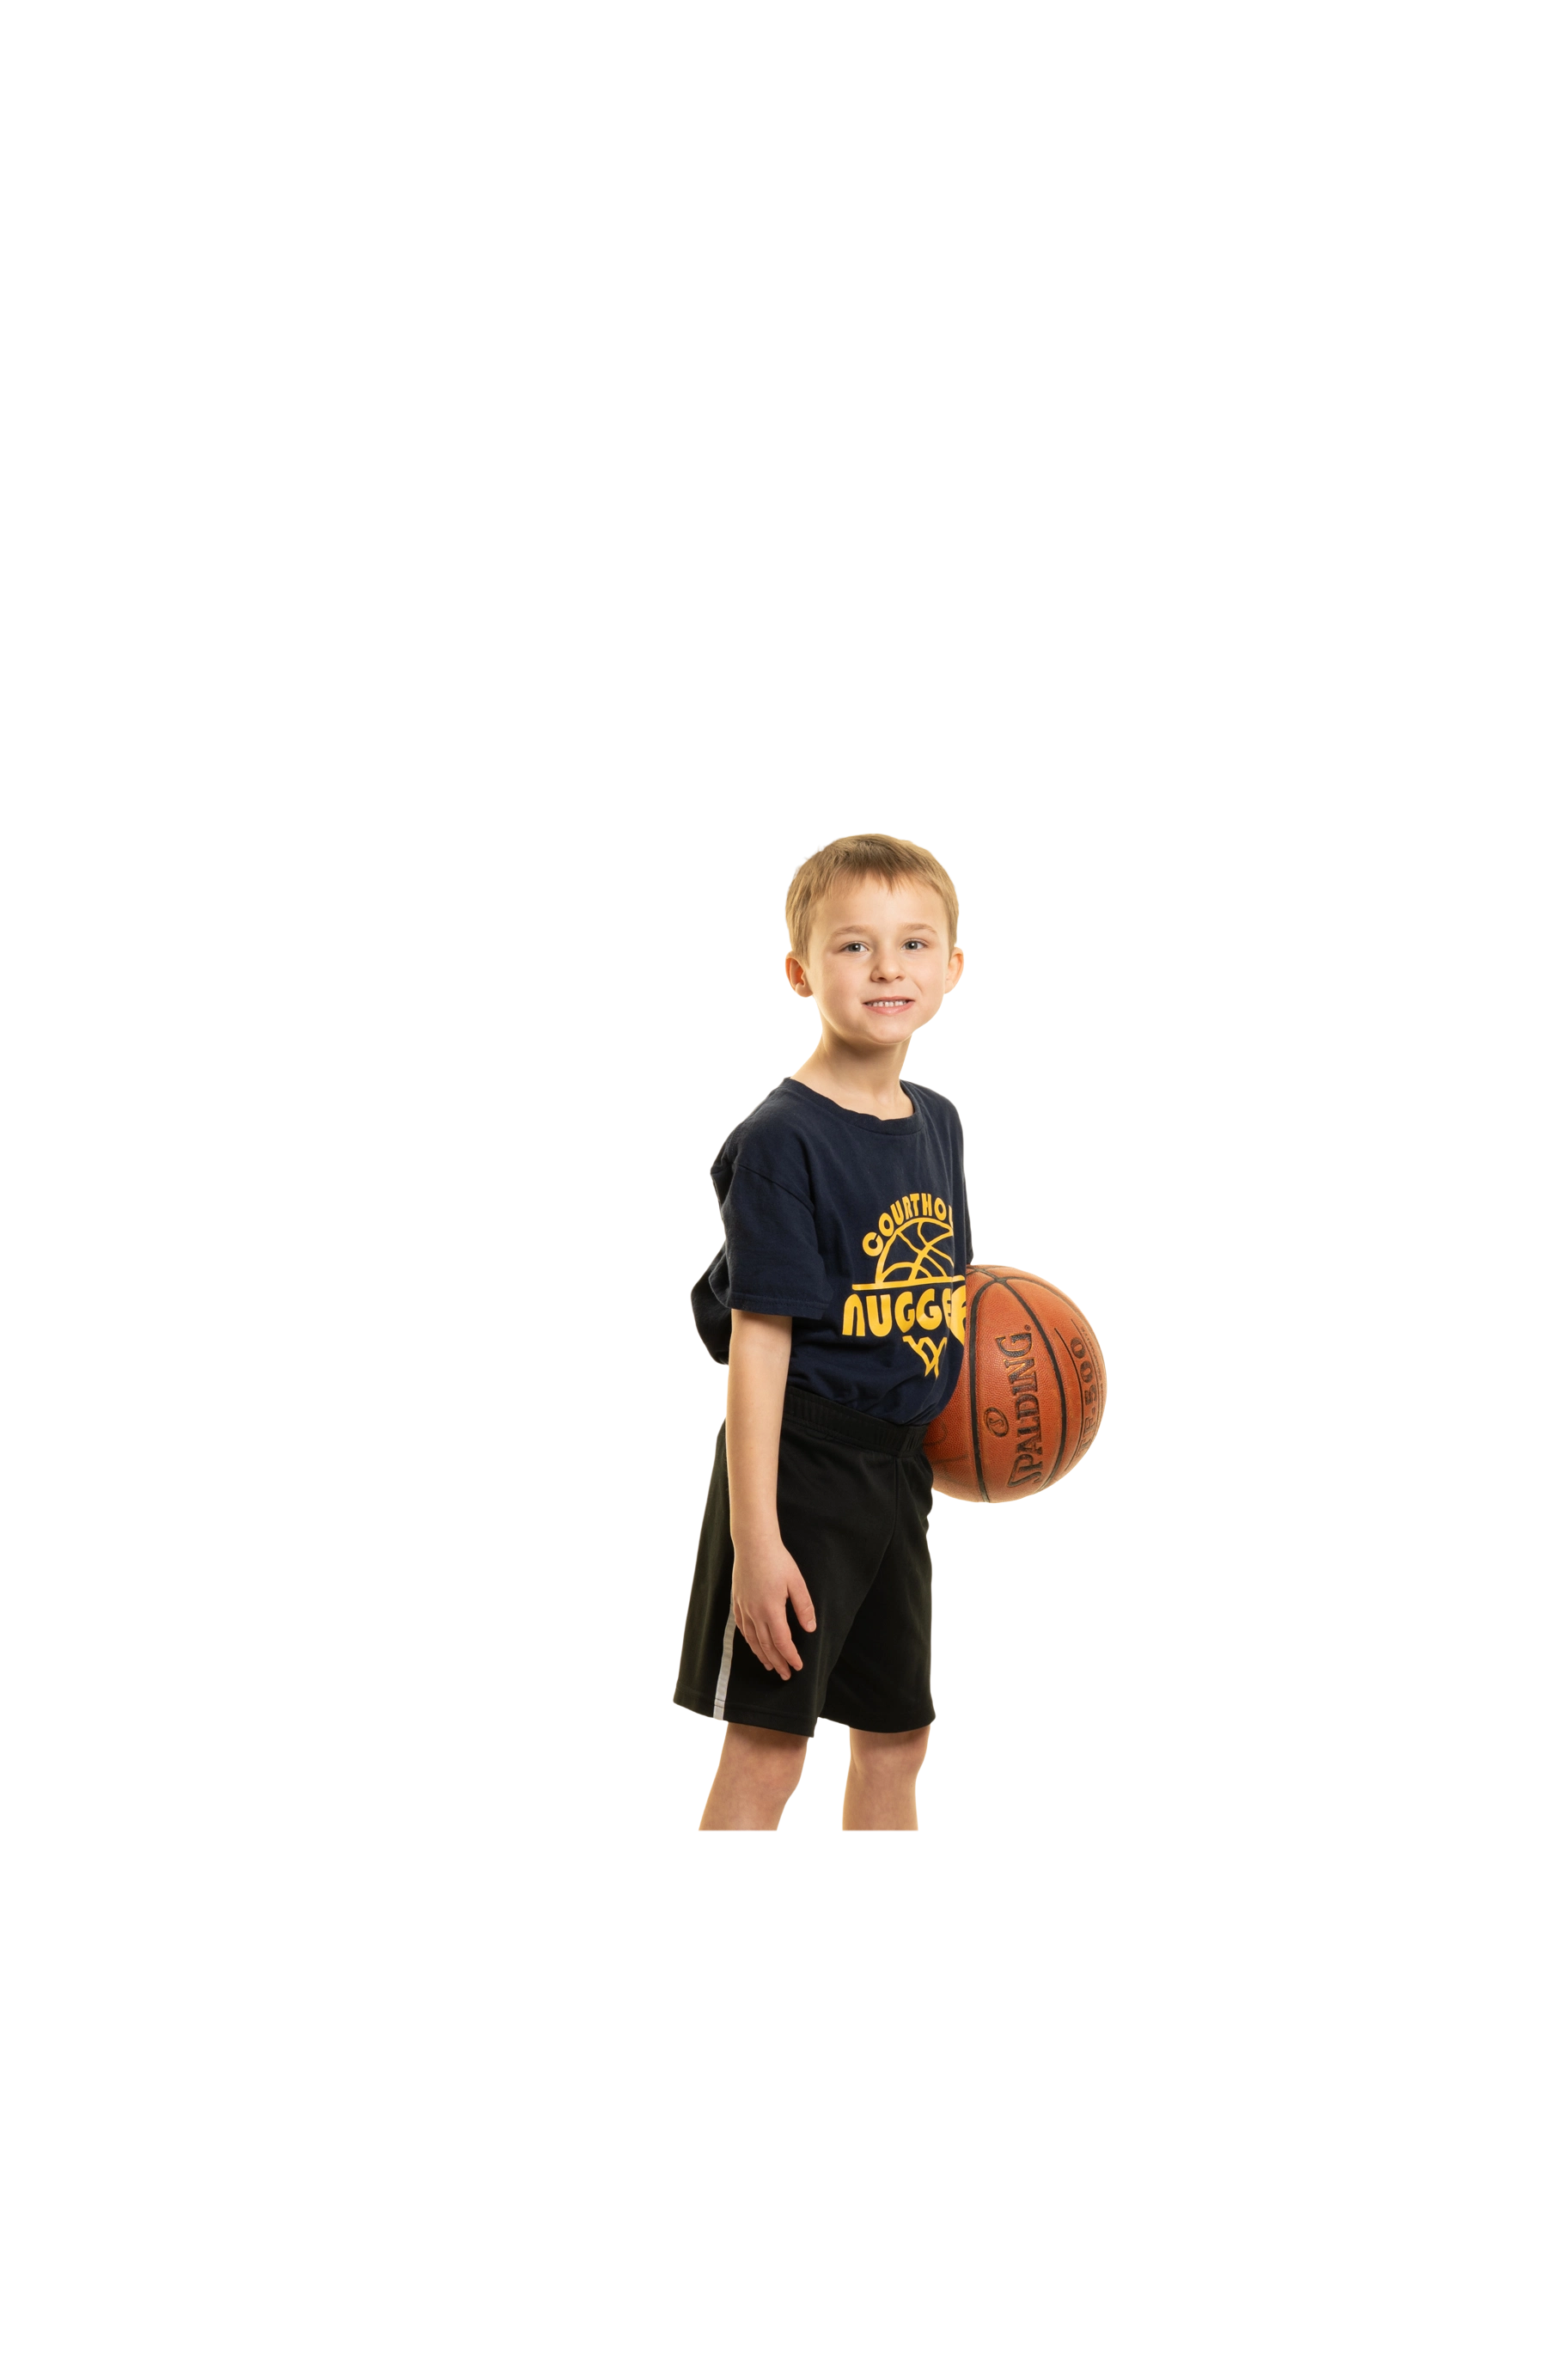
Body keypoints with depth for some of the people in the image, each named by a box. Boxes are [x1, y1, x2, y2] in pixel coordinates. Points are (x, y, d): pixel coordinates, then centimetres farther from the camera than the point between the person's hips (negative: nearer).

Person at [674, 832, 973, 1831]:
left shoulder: (939, 1124, 6)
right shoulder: (782, 1139, -17)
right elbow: (760, 1341, -20)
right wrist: (756, 1542, -22)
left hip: (898, 1473, 8)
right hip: (799, 1468, -7)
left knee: (897, 1739, 18)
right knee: (765, 1749, -3)